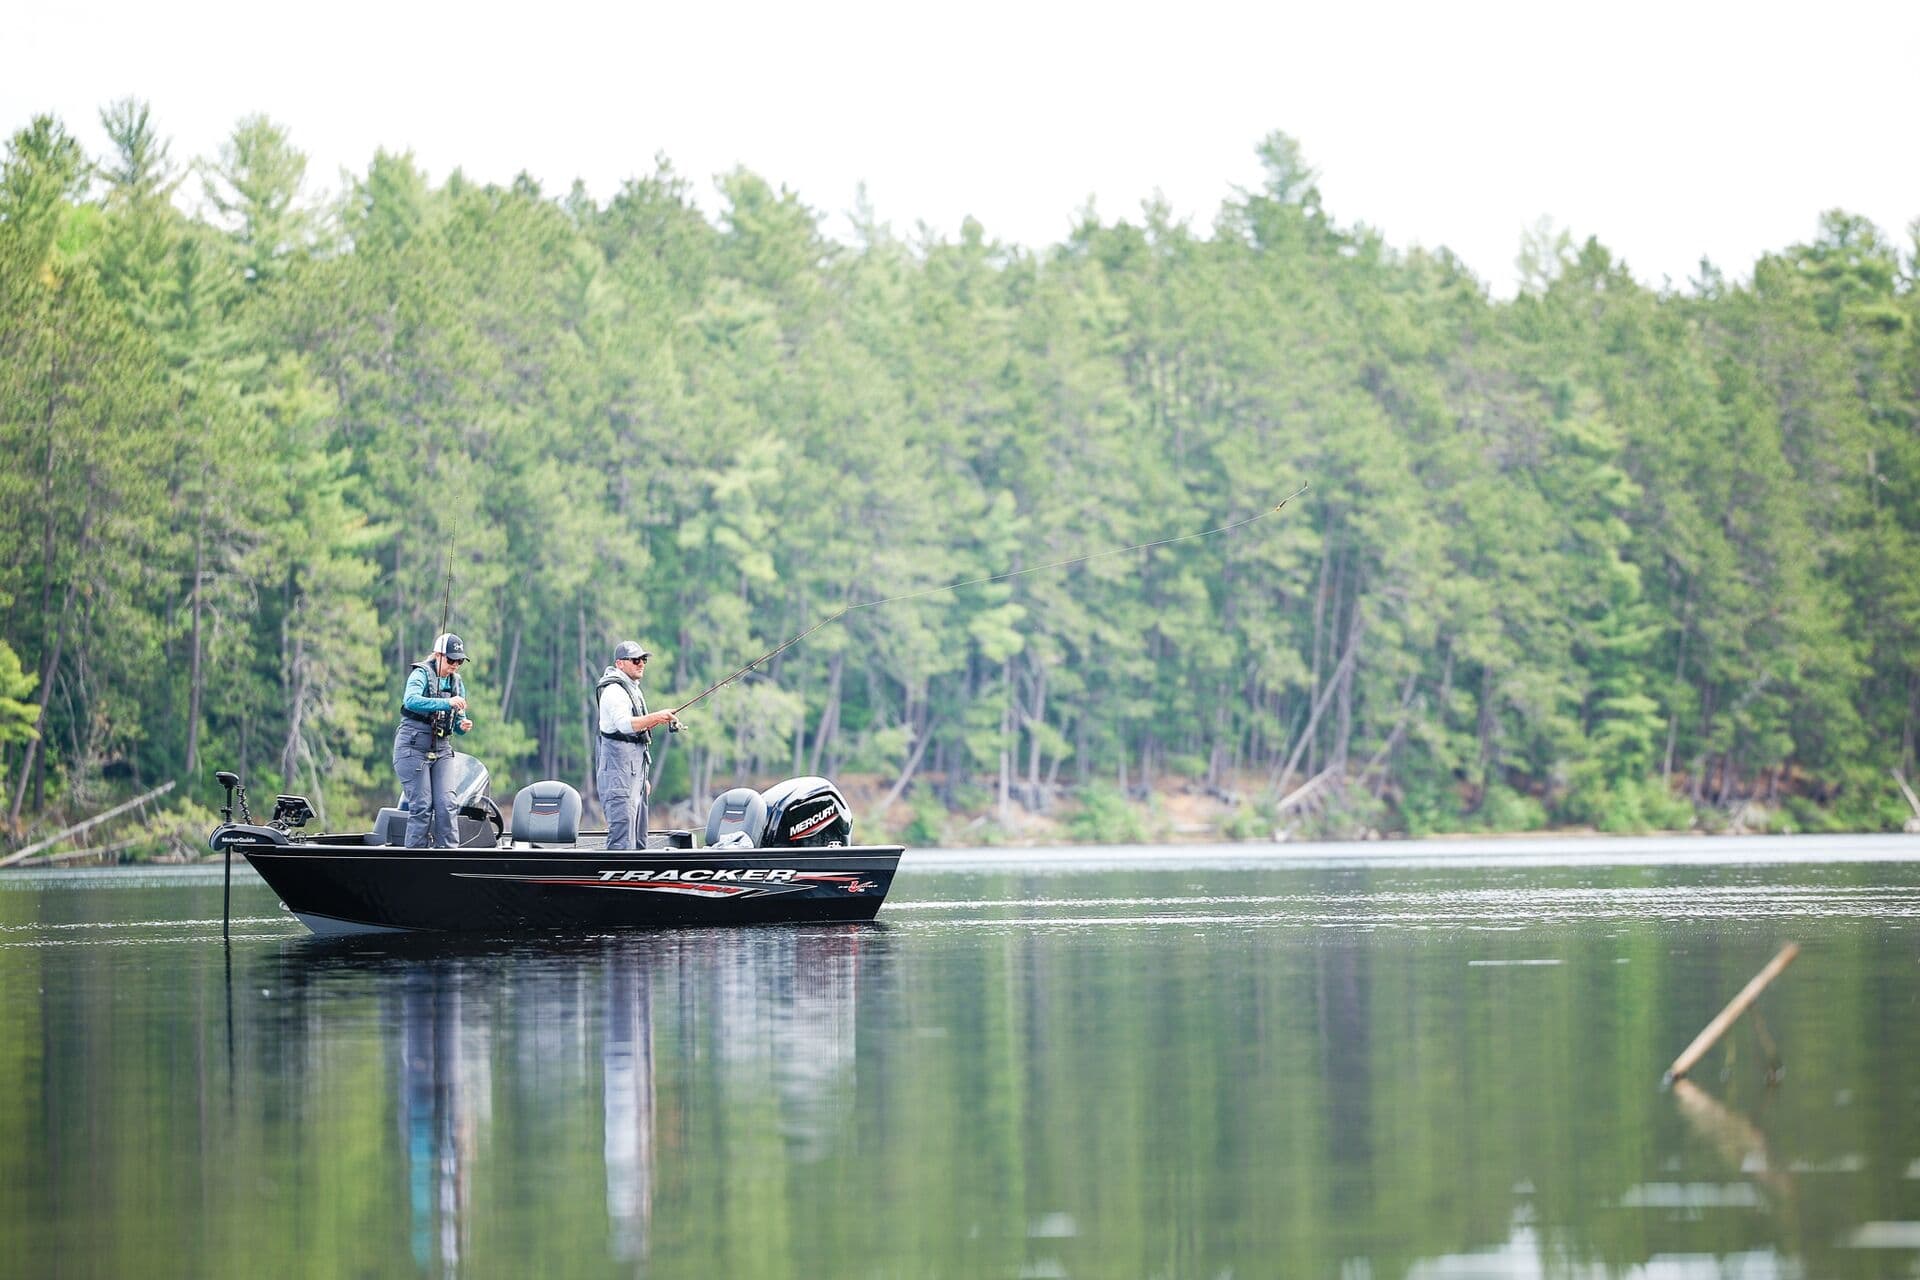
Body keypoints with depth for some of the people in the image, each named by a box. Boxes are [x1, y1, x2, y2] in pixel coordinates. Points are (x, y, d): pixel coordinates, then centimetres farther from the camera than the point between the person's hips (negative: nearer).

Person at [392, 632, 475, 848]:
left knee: (446, 805, -6)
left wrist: (463, 725, -9)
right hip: (413, 747, -6)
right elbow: (411, 700, -28)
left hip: (441, 750, 6)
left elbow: (457, 721, 16)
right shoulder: (422, 674, -7)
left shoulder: (456, 682, 13)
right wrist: (447, 703, -38)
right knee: (421, 806, -9)